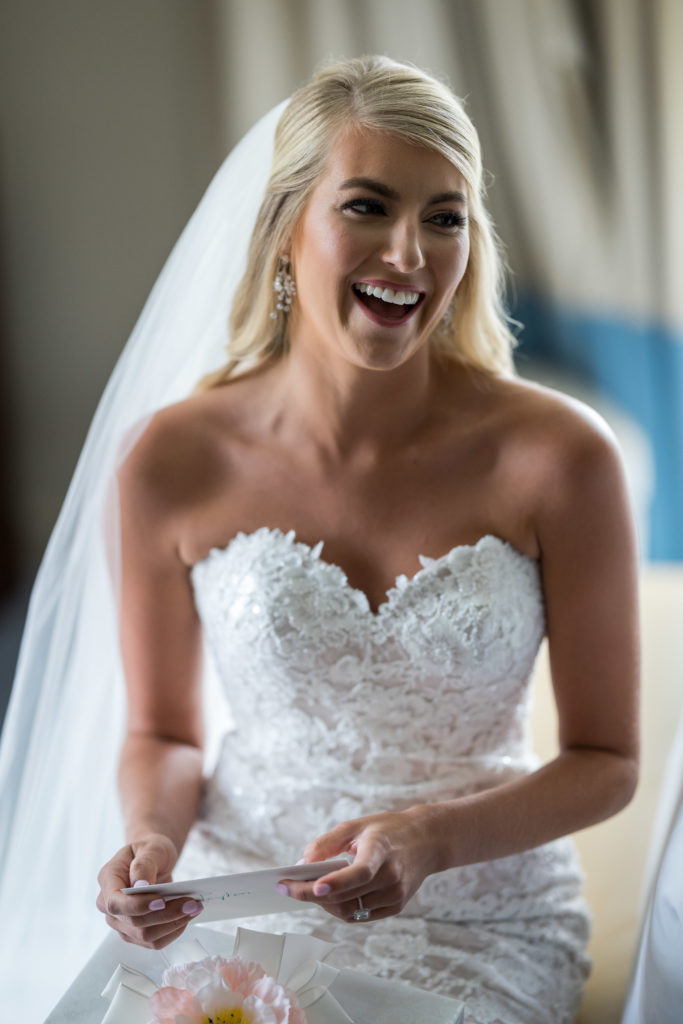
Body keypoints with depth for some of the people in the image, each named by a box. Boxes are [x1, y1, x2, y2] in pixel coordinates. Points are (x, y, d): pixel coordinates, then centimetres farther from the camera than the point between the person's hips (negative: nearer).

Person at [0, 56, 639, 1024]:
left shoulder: (558, 454, -13)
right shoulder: (170, 462, -9)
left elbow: (607, 759, -4)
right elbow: (163, 732, 5)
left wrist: (428, 838, -20)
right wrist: (152, 839, -16)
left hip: (482, 927, -1)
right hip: (239, 903, 2)